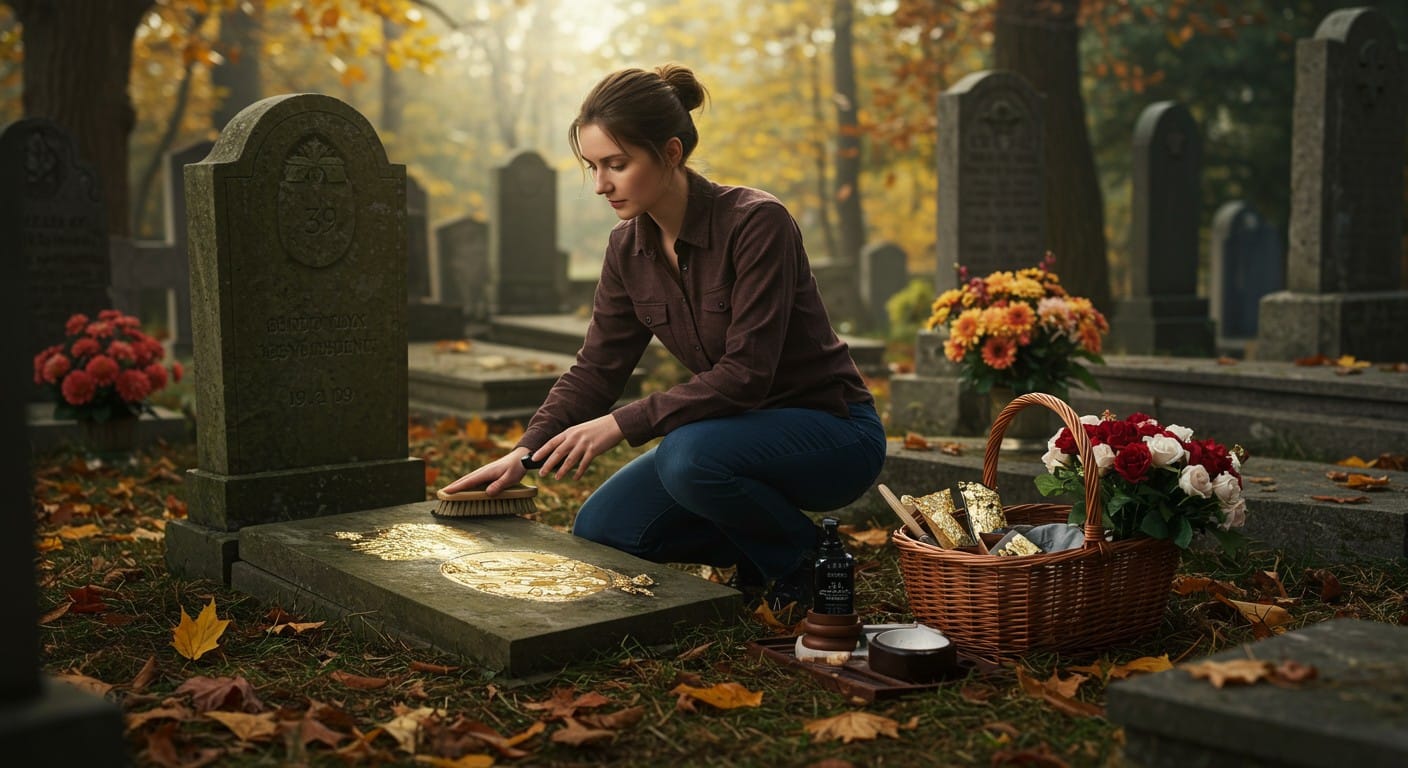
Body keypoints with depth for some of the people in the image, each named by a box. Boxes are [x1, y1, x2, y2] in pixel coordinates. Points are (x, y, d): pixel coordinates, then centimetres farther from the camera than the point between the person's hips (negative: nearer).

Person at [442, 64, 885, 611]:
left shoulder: (756, 222, -24)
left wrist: (621, 425, -30)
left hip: (832, 429, -7)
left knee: (690, 456, -35)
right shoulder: (629, 247, -3)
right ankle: (763, 549, 11)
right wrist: (525, 452, -10)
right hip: (738, 432, 7)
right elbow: (596, 368, 2)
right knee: (599, 530, -7)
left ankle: (802, 560, -6)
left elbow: (746, 373, -28)